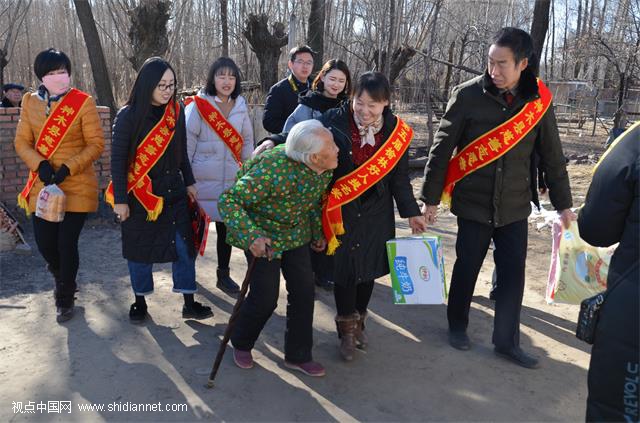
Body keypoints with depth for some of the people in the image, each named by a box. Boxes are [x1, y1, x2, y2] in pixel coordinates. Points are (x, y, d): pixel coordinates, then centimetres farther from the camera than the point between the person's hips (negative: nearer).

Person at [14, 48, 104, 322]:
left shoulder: (83, 102, -7)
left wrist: (69, 168, -19)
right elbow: (22, 142, 6)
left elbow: (96, 144, -8)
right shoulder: (30, 102, 5)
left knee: (67, 244, 1)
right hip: (42, 185, 4)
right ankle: (62, 280, 42)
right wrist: (40, 165, -14)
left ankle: (65, 298, 24)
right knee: (44, 242, 8)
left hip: (76, 186, -4)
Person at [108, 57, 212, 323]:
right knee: (140, 249, 8)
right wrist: (120, 199, -11)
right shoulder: (129, 115, -11)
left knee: (184, 246, 1)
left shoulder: (176, 111, 1)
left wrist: (189, 182, 11)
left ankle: (189, 304, 12)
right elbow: (117, 159, -9)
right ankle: (140, 301, 26)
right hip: (139, 193, -3)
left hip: (173, 191, 3)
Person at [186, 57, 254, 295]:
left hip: (230, 180, 4)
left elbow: (247, 142, 13)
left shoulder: (240, 107, 7)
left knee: (226, 227, 11)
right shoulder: (198, 106, -7)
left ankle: (223, 274, 25)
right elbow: (186, 144, -6)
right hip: (201, 180, -4)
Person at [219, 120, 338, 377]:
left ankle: (298, 356, 22)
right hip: (263, 235, -6)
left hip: (296, 233, 6)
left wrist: (317, 233, 14)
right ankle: (241, 344, 28)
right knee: (265, 296, -4)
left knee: (304, 290, 3)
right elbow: (228, 201, -33)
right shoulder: (273, 170, -35)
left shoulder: (325, 170, -12)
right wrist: (251, 237, -44)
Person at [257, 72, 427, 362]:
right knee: (344, 268, 3)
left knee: (368, 267, 13)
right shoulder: (335, 120, -11)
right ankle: (347, 329, 26)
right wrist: (274, 142, -20)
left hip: (376, 213, 3)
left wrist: (411, 212, 6)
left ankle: (359, 322, 37)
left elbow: (400, 178, 5)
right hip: (341, 211, -2)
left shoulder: (396, 132, -2)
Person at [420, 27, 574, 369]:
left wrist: (563, 203, 11)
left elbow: (552, 156, 6)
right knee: (467, 268, 10)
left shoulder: (538, 101, -3)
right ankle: (457, 325, 33)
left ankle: (507, 342, 22)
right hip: (473, 203, -2)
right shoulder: (468, 95, -11)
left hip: (514, 206, 2)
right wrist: (430, 198, -5)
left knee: (513, 274, 6)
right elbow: (441, 149, -7)